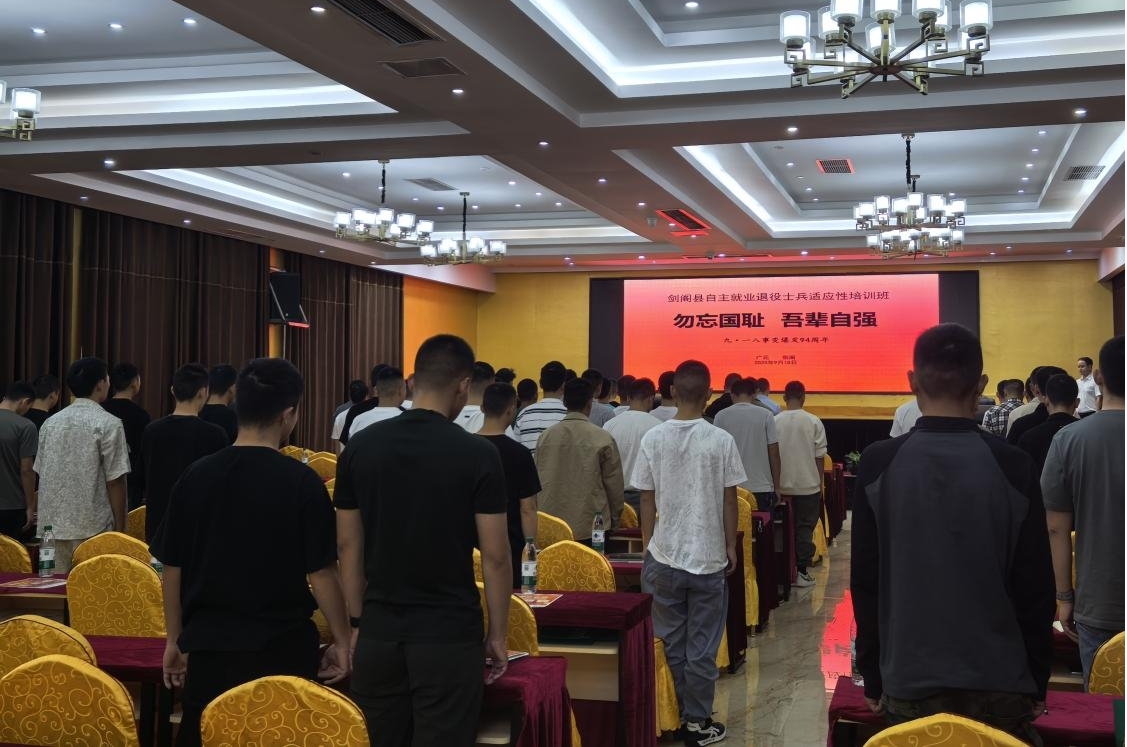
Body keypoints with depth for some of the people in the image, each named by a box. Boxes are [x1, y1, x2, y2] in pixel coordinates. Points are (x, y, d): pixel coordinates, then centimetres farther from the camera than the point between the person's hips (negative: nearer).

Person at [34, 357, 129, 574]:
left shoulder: (50, 423, 8)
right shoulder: (108, 424, -8)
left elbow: (41, 473, 12)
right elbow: (115, 481, -9)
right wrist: (119, 528, -3)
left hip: (52, 525, 5)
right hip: (92, 527, -5)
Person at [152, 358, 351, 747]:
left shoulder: (196, 476, -1)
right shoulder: (301, 481, -12)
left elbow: (172, 569, 5)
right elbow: (321, 573, -10)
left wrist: (175, 640, 16)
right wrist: (341, 641, 2)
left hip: (209, 646, 3)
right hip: (282, 648, -3)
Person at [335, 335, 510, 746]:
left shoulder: (361, 446, 0)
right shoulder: (477, 454, -10)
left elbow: (349, 545, 5)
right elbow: (495, 556, -8)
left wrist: (358, 622, 13)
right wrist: (498, 633, 3)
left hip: (379, 632, 4)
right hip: (449, 635, -4)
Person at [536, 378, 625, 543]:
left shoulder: (545, 437, 2)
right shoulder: (603, 438, -8)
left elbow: (536, 480, 10)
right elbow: (614, 484, -1)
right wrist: (614, 518, 14)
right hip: (590, 527, -3)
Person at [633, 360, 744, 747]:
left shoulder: (653, 438, -4)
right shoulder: (721, 441, -9)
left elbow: (647, 500, 2)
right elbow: (729, 502, -3)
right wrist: (730, 547, 10)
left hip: (664, 557, 2)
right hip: (708, 558, -2)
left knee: (670, 643, 14)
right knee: (702, 648, 7)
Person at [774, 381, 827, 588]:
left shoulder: (774, 422, -3)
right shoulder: (814, 422, -7)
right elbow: (819, 457, -4)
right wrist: (820, 482, 8)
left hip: (782, 485, 2)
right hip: (808, 485, -2)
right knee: (805, 527, 6)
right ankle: (801, 572, 6)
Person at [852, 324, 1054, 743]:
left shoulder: (878, 465, -7)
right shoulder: (1014, 467, -8)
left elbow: (865, 582, -2)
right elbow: (1036, 586, -3)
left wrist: (873, 678, 8)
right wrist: (1037, 683, 9)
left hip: (911, 681, 0)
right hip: (1000, 682, 0)